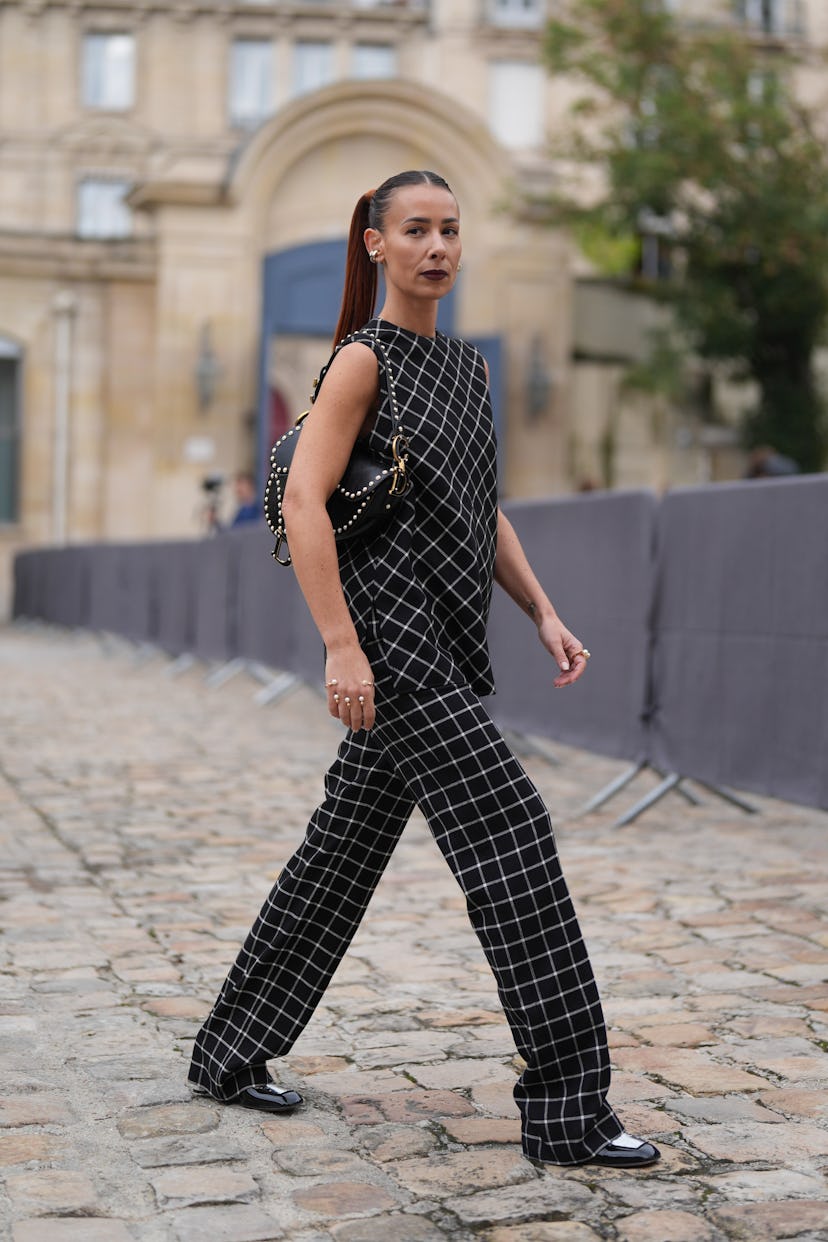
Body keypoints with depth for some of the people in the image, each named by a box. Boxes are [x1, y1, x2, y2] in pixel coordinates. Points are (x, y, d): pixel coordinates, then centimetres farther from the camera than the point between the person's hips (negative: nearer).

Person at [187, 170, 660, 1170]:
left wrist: (543, 613, 13)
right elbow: (303, 501, -15)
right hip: (390, 634, -9)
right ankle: (567, 1109, -5)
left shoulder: (465, 367, 18)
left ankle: (232, 1053, 26)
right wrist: (342, 646, -21)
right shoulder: (364, 360, -6)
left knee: (347, 846, 13)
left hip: (444, 639, 9)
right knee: (508, 835, -11)